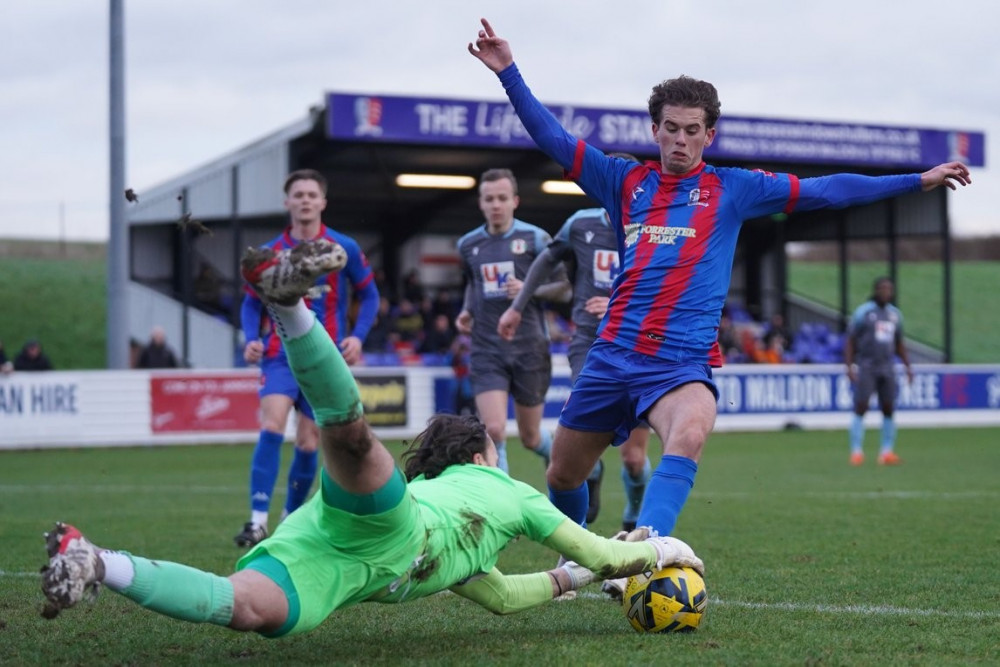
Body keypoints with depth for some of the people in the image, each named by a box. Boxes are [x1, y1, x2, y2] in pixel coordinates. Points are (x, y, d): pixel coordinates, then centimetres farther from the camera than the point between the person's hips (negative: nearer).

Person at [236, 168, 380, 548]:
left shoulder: (344, 249, -1)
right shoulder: (271, 253, 1)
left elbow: (369, 295, 8)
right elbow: (252, 304, 10)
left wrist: (357, 336, -7)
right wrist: (252, 339, -9)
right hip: (281, 354, 0)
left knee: (308, 442, 3)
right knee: (272, 426, -21)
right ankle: (258, 521, -24)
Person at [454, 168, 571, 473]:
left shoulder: (535, 238, -4)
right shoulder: (468, 245, 7)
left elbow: (563, 285, -1)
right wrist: (467, 310, 8)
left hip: (529, 347, -1)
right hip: (487, 350, 2)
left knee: (530, 437, 11)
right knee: (493, 430, -17)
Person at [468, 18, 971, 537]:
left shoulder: (733, 189, 7)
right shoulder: (626, 180, 12)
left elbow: (826, 191, 7)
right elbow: (551, 138, 10)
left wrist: (918, 181, 5)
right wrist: (508, 71, 1)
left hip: (682, 361, -3)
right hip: (612, 353, 3)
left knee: (688, 437, -36)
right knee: (562, 475, 9)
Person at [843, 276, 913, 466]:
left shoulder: (895, 314, 12)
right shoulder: (863, 312, -4)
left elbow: (899, 344, 22)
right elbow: (850, 341, -4)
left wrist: (908, 366, 14)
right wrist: (849, 367, -12)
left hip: (887, 367, 5)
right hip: (866, 367, -5)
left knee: (888, 409, 1)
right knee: (861, 407, -9)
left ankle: (887, 452, 5)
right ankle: (856, 452, -8)